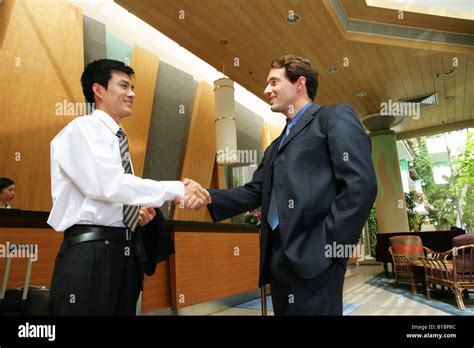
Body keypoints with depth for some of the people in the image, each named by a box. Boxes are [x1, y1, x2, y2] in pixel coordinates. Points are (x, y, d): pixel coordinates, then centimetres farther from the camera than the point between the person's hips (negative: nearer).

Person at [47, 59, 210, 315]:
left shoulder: (118, 139, 17)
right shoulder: (81, 128, -7)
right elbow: (110, 186, -22)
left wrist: (139, 210, 3)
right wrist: (178, 190, -22)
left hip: (124, 251, 8)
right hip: (90, 253, -8)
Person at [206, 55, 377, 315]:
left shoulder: (335, 117, 0)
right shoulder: (276, 146, 24)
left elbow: (361, 185, -12)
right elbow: (254, 192, 15)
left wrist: (326, 246, -17)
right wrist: (208, 196, -1)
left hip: (312, 258, -7)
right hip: (278, 257, 7)